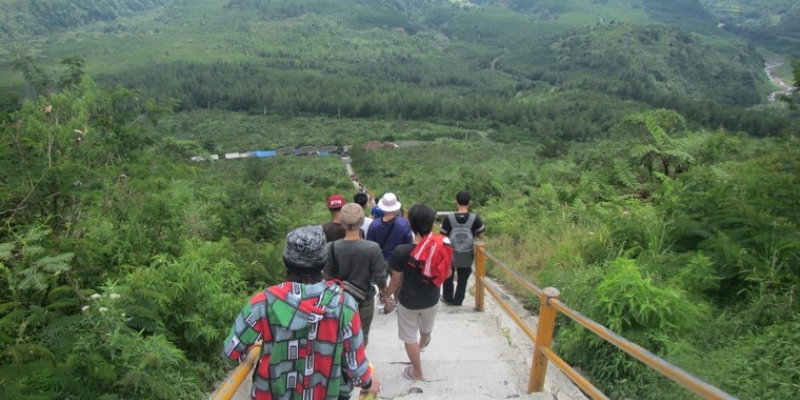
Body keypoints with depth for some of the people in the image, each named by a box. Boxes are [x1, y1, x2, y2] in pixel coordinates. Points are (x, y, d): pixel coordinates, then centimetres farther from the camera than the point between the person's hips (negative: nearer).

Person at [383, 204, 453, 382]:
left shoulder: (402, 251, -27)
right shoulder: (443, 246, -19)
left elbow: (396, 280, -15)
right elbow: (447, 273, -4)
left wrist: (387, 296, 4)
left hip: (408, 302, -4)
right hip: (432, 299, 4)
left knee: (409, 337, 20)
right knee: (426, 328, 34)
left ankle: (417, 372, 38)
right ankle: (423, 343, 67)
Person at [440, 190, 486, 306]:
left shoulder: (449, 218, -17)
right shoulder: (475, 218, -16)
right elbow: (481, 236, -5)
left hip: (450, 255, 0)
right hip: (466, 256, 0)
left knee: (448, 277, 23)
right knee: (463, 280, 18)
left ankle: (448, 299, 36)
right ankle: (457, 301, 29)